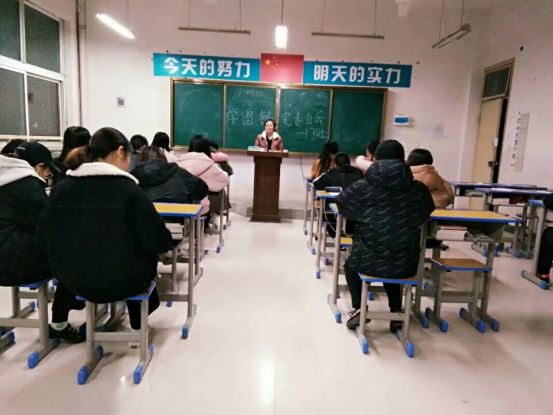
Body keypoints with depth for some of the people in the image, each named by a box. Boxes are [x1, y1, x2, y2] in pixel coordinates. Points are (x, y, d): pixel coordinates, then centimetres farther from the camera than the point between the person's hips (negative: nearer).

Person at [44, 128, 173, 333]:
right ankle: (139, 315, 48)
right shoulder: (128, 189, -19)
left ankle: (138, 311, 47)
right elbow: (159, 242, -17)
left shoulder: (59, 189, -4)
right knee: (149, 254, 28)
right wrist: (165, 241, 6)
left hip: (73, 280, 5)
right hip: (120, 282, -5)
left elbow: (53, 237, 9)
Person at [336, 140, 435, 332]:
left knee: (351, 265, 32)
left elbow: (340, 202, 9)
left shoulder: (363, 187, -7)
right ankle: (396, 312, 29)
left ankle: (358, 309, 15)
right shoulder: (418, 188, -3)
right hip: (406, 264, 3)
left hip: (370, 260, -2)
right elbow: (426, 211, 15)